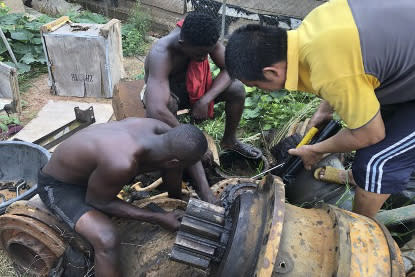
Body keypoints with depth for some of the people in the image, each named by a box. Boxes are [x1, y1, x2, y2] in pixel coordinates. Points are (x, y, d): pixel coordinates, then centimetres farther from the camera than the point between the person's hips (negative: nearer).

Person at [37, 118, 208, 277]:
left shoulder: (161, 129, -19)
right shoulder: (122, 164, -40)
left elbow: (170, 164, 1)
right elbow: (97, 202, -22)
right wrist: (159, 219, -22)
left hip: (89, 166, 7)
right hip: (58, 186, -7)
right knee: (107, 240, -33)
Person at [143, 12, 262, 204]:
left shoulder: (204, 41, -23)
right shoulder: (161, 55, -39)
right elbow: (156, 110, -51)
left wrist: (206, 99, -31)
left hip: (191, 87, 4)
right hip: (166, 94, -4)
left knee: (237, 89, -18)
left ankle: (229, 140, 9)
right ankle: (204, 189, -40)